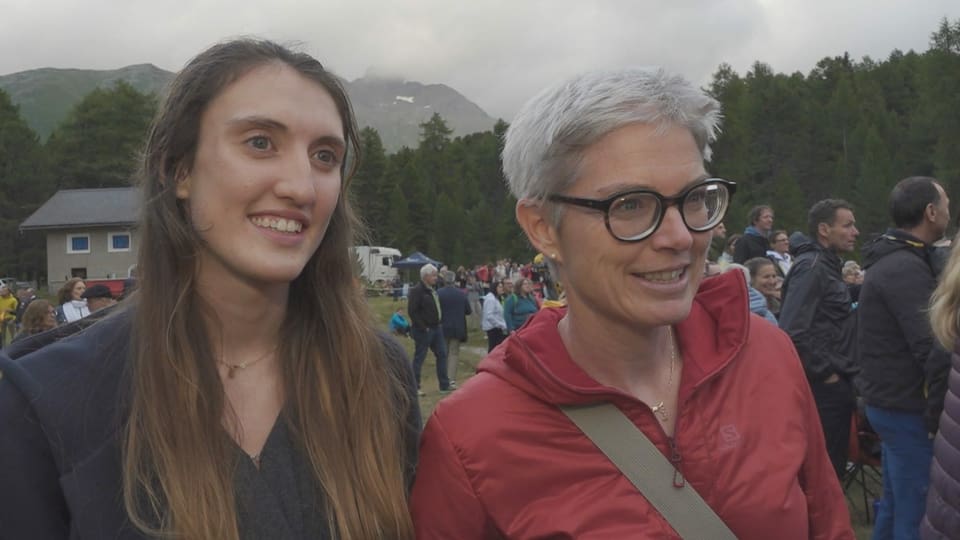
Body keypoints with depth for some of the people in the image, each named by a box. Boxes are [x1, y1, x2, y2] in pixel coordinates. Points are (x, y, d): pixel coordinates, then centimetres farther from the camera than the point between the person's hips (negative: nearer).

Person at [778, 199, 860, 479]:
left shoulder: (826, 266, 15)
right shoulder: (811, 267, -17)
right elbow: (792, 332, -26)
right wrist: (825, 372, -17)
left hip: (835, 383, 10)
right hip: (824, 386, -10)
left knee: (832, 465, 18)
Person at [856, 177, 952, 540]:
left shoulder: (891, 261, 12)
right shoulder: (906, 268, -19)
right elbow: (933, 350, -25)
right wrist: (937, 411, -16)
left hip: (889, 400, 10)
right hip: (906, 407, -10)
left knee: (895, 504, 20)